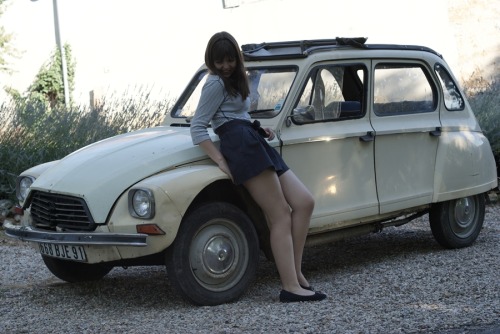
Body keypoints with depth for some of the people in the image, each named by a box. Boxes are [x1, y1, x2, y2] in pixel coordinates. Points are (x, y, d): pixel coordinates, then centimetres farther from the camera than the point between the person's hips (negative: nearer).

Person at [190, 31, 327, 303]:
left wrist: (258, 129, 10)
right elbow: (197, 128, -7)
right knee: (281, 215, -14)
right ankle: (291, 287, -18)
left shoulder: (234, 81, 28)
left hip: (256, 146, 9)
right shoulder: (215, 82, 1)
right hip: (242, 147, -9)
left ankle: (295, 272, -4)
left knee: (304, 202, -2)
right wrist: (221, 162, -16)